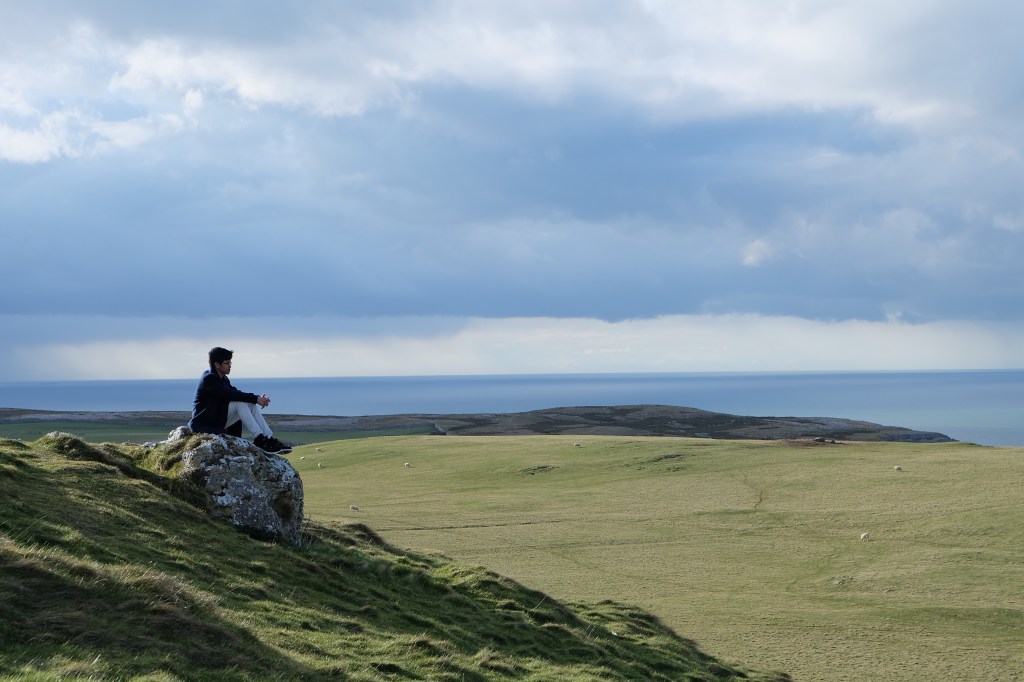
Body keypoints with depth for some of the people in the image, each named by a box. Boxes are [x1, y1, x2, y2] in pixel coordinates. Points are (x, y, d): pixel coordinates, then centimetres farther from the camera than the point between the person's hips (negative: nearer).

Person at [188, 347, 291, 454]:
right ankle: (259, 439, -25)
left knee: (251, 405, -3)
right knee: (240, 403, -24)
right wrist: (255, 399, -22)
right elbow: (230, 395, -25)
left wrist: (258, 398, -10)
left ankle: (269, 440, -11)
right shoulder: (208, 379, -17)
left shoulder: (223, 379, 14)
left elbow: (235, 393, 7)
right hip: (204, 424, -9)